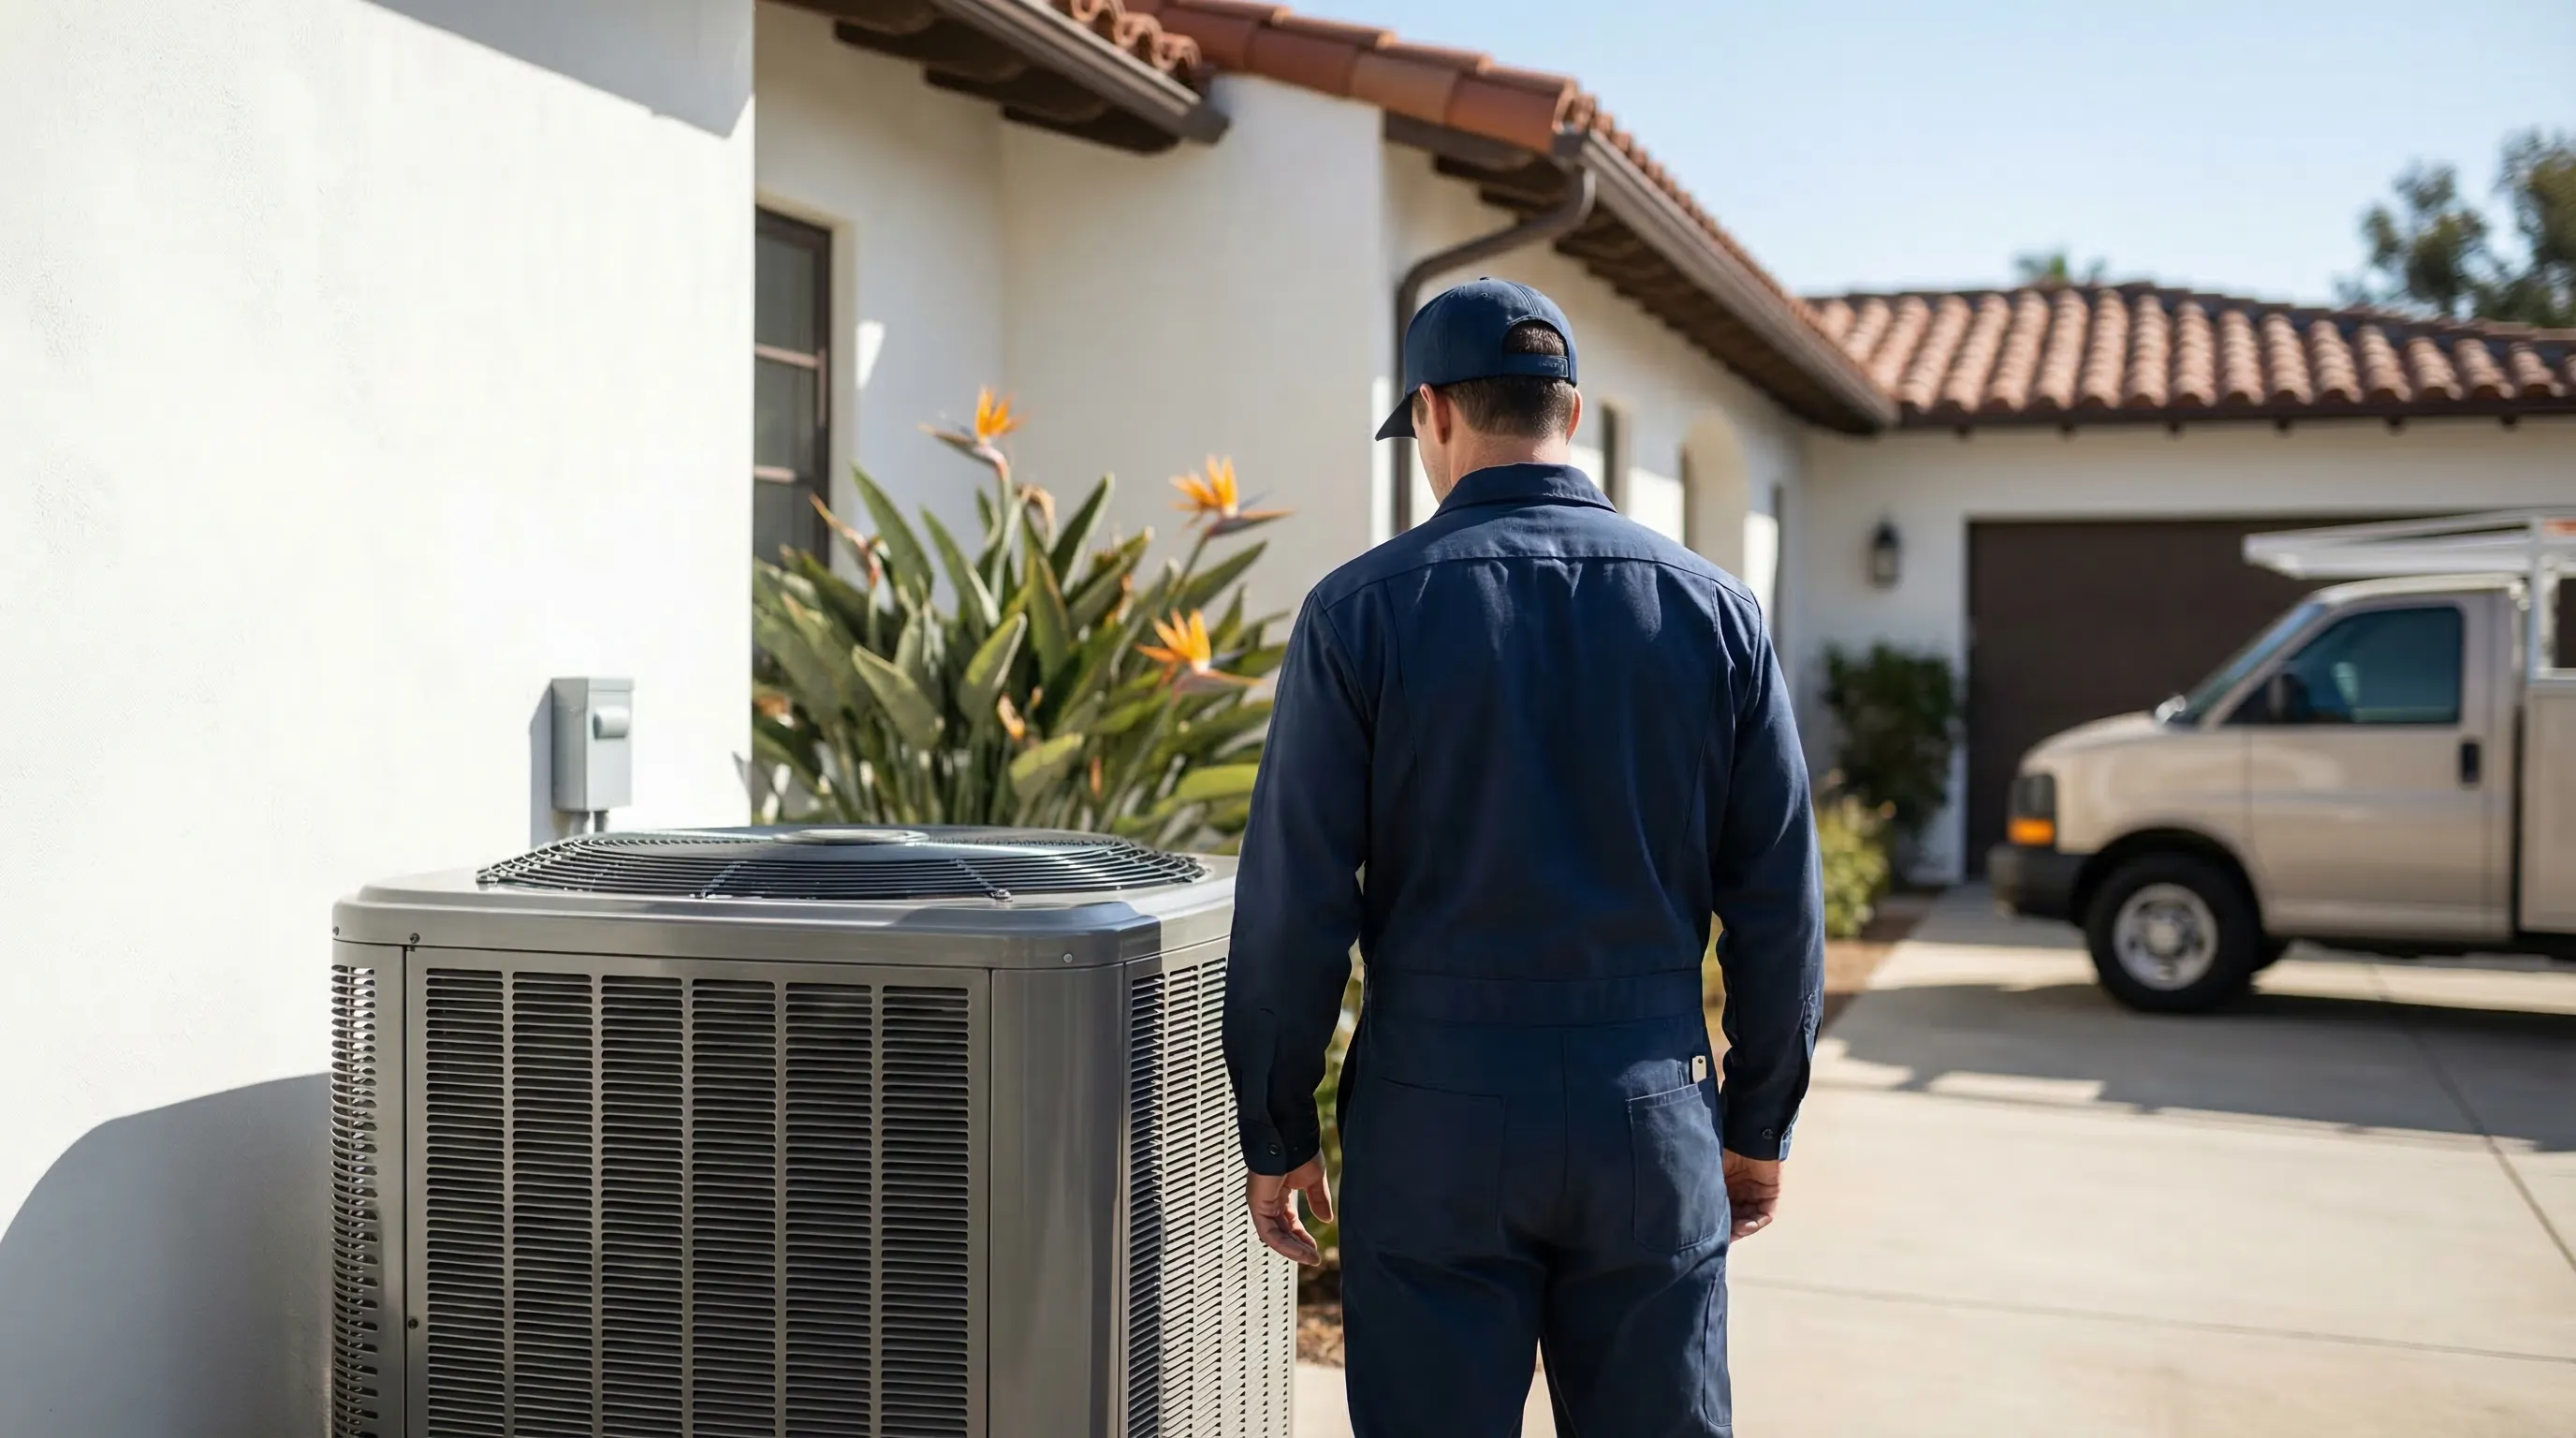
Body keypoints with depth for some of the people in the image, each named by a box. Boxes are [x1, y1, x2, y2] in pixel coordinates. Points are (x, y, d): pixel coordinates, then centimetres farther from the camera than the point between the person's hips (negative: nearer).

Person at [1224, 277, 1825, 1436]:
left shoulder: (1363, 610, -7)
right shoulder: (1711, 610, 0)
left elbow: (1293, 906, -8)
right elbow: (1779, 903, 2)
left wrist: (1272, 1134, 2)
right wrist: (1760, 1124, 12)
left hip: (1436, 1114, -2)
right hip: (1649, 1116, 2)